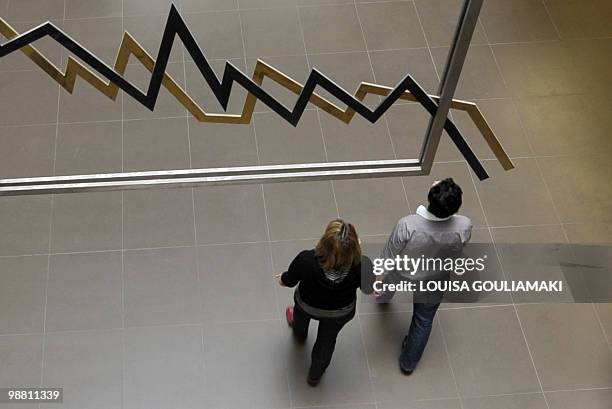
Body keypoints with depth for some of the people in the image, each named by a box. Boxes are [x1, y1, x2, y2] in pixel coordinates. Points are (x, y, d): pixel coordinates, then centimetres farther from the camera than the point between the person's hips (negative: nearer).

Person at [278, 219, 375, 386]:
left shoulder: (307, 260, -42)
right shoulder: (362, 266, -40)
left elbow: (286, 282, -20)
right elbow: (368, 289, -15)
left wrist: (283, 277, 5)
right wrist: (358, 253, -8)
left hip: (307, 305, 0)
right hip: (340, 313, 0)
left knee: (302, 315, 37)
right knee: (327, 341, 31)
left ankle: (299, 334, 71)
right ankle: (315, 376, 56)